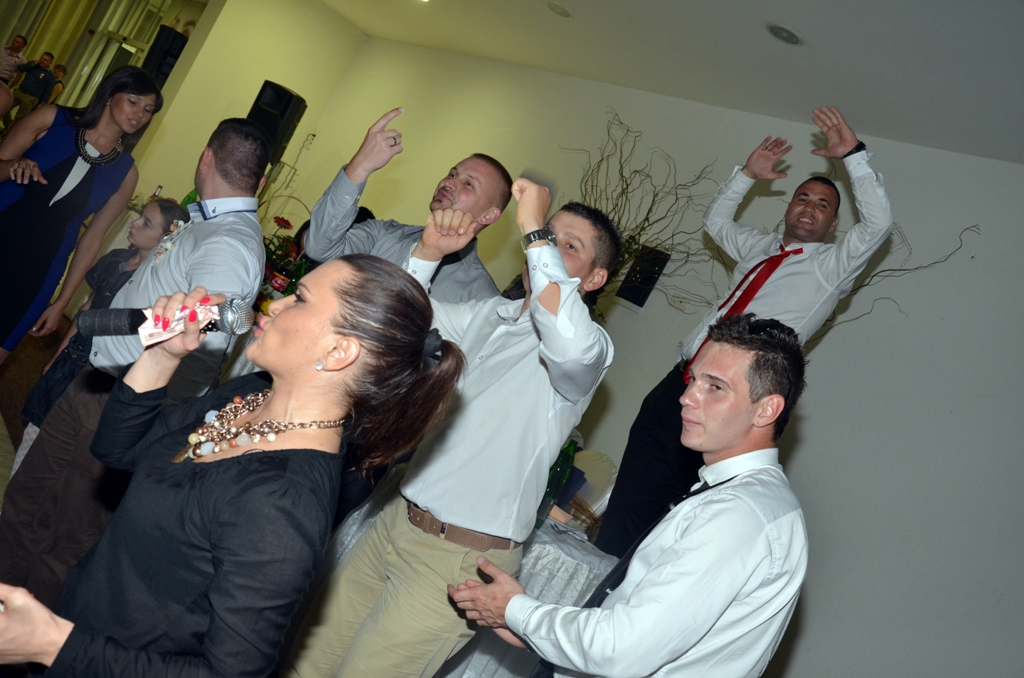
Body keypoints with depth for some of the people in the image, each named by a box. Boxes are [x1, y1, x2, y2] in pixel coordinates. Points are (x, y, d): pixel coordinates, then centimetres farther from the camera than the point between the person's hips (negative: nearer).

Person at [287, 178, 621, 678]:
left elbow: (571, 346, -35)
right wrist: (430, 251, -5)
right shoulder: (489, 316, 11)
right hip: (395, 521, 7)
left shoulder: (591, 346, -11)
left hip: (458, 560, -7)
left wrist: (533, 230, -28)